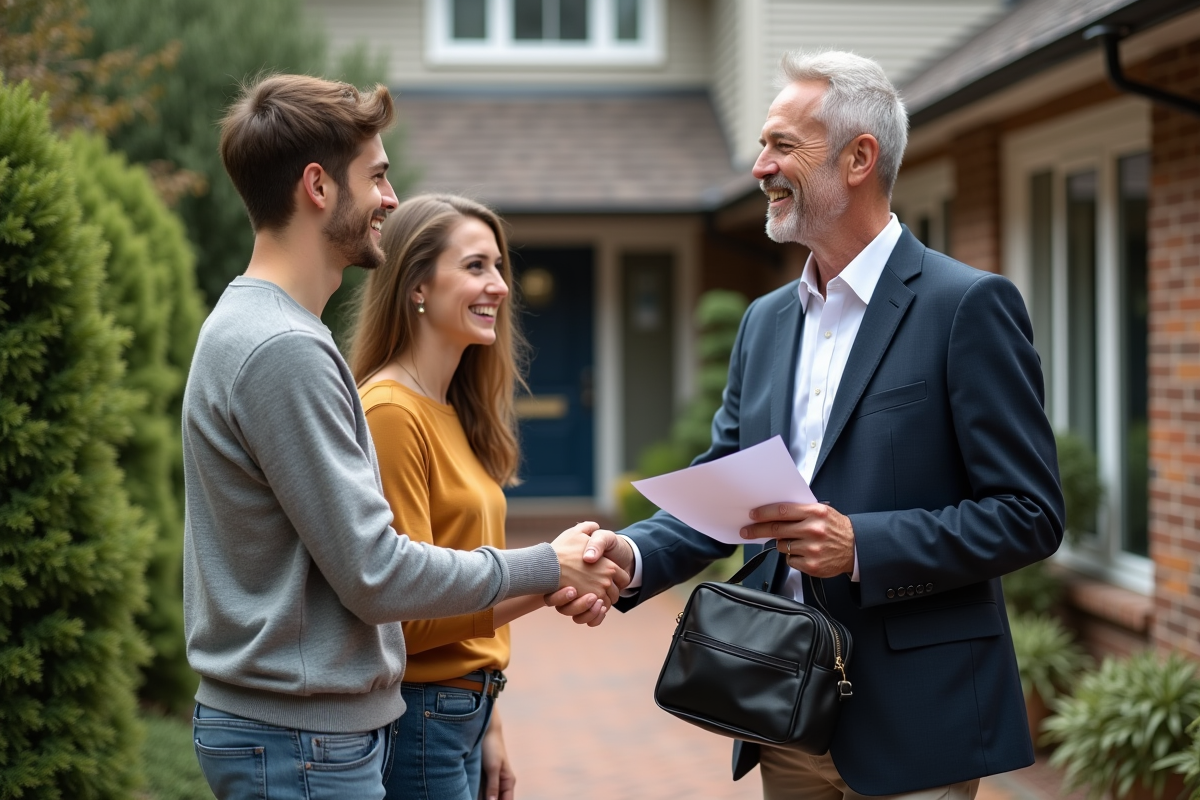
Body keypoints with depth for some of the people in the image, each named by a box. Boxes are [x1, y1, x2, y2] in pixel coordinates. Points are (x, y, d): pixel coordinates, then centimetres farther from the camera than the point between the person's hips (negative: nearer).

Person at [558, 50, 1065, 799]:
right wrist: (633, 554, -9)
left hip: (910, 722, -6)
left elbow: (1030, 513, -12)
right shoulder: (767, 319, 12)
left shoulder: (968, 306, -10)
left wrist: (861, 545, -22)